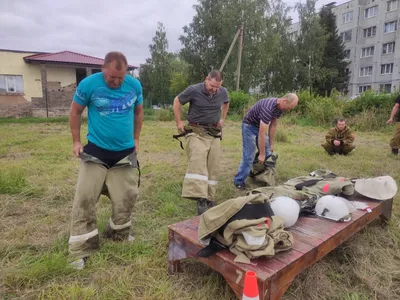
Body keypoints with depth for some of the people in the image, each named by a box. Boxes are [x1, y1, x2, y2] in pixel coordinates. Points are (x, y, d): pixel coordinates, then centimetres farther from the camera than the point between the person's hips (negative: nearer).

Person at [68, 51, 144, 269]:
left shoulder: (135, 85, -5)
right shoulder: (88, 84, -12)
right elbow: (75, 112, 1)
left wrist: (136, 139, 12)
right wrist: (76, 141, 1)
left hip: (125, 152, 3)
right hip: (96, 151, -2)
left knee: (126, 197, 10)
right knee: (84, 199, -2)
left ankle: (119, 234, 35)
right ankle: (80, 249, 12)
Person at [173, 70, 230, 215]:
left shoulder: (223, 92, 0)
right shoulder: (194, 90, -12)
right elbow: (177, 101, 2)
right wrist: (179, 122, 0)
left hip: (214, 133, 5)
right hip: (196, 131, -4)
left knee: (213, 167, 3)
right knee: (198, 163, -22)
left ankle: (209, 199, 14)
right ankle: (200, 199, -27)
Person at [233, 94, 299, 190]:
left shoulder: (280, 107, -8)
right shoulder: (268, 107, -35)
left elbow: (273, 126, 3)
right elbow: (262, 133, -33)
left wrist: (271, 145, 4)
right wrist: (261, 154, -26)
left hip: (260, 126, 9)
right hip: (249, 126, -9)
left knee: (268, 154, 7)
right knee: (249, 156, -11)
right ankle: (238, 181, 1)